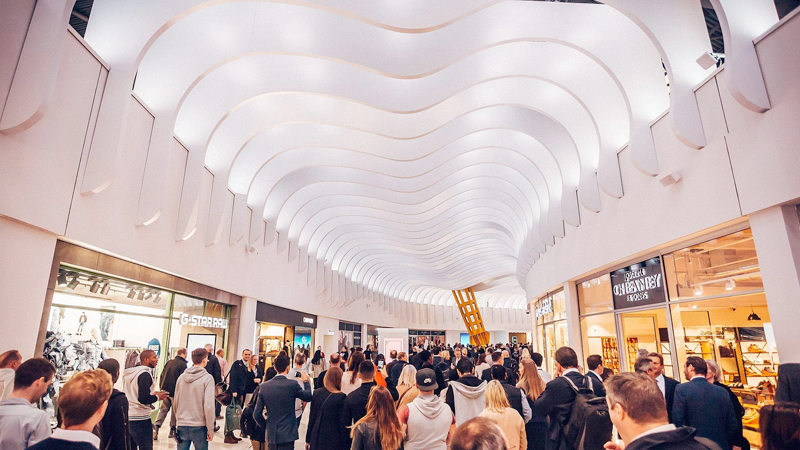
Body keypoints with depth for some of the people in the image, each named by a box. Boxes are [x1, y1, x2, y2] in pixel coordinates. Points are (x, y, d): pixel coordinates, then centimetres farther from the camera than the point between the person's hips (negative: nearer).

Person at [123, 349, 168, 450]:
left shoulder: (128, 373, 10)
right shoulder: (145, 374, -17)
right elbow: (143, 399, -23)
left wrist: (152, 393, 14)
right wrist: (157, 397, -6)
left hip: (127, 418, 9)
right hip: (140, 419, -9)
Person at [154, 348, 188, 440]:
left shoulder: (169, 362, 9)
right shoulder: (183, 364, -12)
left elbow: (162, 375, 14)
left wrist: (162, 388, 20)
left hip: (165, 390, 6)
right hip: (175, 392, -6)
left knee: (163, 409, 14)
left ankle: (156, 427, 0)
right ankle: (172, 430, 14)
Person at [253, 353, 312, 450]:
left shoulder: (264, 386, -3)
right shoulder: (292, 384, -14)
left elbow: (257, 414, 1)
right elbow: (308, 397, 3)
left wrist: (266, 427, 16)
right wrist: (306, 381, 18)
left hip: (271, 434, 4)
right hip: (287, 435, -4)